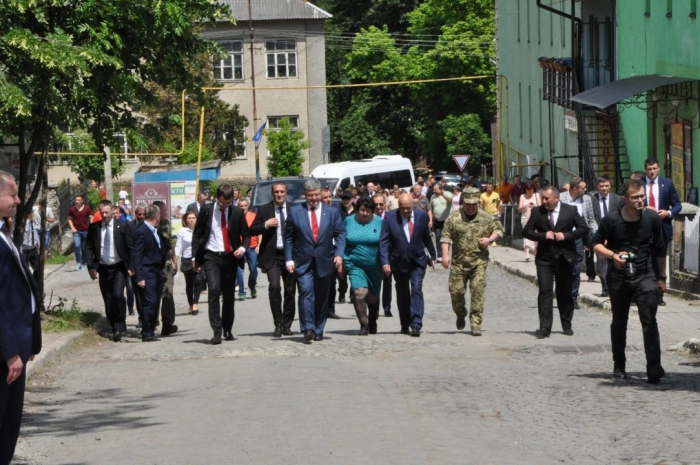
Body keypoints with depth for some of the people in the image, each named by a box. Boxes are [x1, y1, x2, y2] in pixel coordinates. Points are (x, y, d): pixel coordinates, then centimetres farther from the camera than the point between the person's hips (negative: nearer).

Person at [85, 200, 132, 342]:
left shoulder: (122, 226, -3)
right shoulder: (94, 228, 3)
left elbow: (130, 247, -1)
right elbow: (88, 248, 5)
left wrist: (130, 266, -6)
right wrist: (91, 266, -5)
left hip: (119, 267, -3)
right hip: (103, 268, 3)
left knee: (118, 295, -19)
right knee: (108, 301, 6)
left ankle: (120, 327, -9)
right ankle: (115, 329, 15)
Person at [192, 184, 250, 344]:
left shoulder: (237, 212, 2)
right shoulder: (206, 210, -1)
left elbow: (246, 235, 9)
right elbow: (197, 234, 5)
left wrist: (243, 248, -12)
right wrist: (196, 257, -1)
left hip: (230, 257, 2)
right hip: (211, 256, -2)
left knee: (229, 295, 9)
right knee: (214, 290, -19)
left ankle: (227, 330, 25)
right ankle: (217, 332, -20)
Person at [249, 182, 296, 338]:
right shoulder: (264, 210, 4)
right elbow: (252, 231, 1)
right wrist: (265, 225, -15)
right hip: (272, 256, -2)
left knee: (290, 290, 6)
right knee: (274, 287, -17)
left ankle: (287, 325, 17)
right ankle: (278, 324, -9)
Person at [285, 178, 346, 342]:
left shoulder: (332, 212, 7)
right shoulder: (295, 212, 4)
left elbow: (340, 234, 7)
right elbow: (288, 237, 5)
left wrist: (339, 254, -8)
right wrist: (289, 259, -3)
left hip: (324, 262, 2)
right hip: (303, 261, -2)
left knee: (322, 297, 7)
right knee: (306, 292, -18)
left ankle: (318, 330, 17)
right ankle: (308, 329, -22)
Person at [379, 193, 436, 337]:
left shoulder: (422, 215, -4)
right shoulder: (390, 218, -10)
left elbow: (426, 237, 9)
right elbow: (383, 242, -11)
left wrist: (432, 254, 17)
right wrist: (385, 261, -20)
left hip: (417, 260, 0)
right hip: (399, 261, 0)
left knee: (416, 289, -15)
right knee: (402, 294, 10)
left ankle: (416, 325, -19)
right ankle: (405, 325, 24)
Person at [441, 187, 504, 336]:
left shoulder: (486, 218, 5)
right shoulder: (454, 218, 2)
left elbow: (499, 229, 16)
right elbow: (446, 236, 1)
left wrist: (490, 239, -3)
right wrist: (445, 254, -10)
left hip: (479, 261, 0)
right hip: (459, 262, 0)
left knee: (478, 292, -9)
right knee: (456, 290, 2)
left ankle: (476, 323, -5)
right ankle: (460, 315, 31)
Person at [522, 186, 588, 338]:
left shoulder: (571, 211, -1)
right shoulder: (537, 212, 2)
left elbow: (583, 229, -1)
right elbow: (526, 232, 2)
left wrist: (565, 235, -14)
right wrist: (543, 235, -14)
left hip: (565, 257, 0)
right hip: (544, 257, 0)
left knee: (565, 292, 10)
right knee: (544, 291, -9)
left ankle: (567, 325, 23)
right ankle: (544, 327, -12)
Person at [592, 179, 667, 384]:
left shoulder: (652, 218, -4)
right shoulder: (611, 220, -9)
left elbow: (659, 249, 8)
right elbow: (596, 244, 2)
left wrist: (662, 277, 11)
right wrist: (613, 255, -17)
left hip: (645, 276, 0)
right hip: (618, 278, 1)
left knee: (649, 321, -14)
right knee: (619, 323, 13)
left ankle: (654, 368, -16)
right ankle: (619, 365, 29)